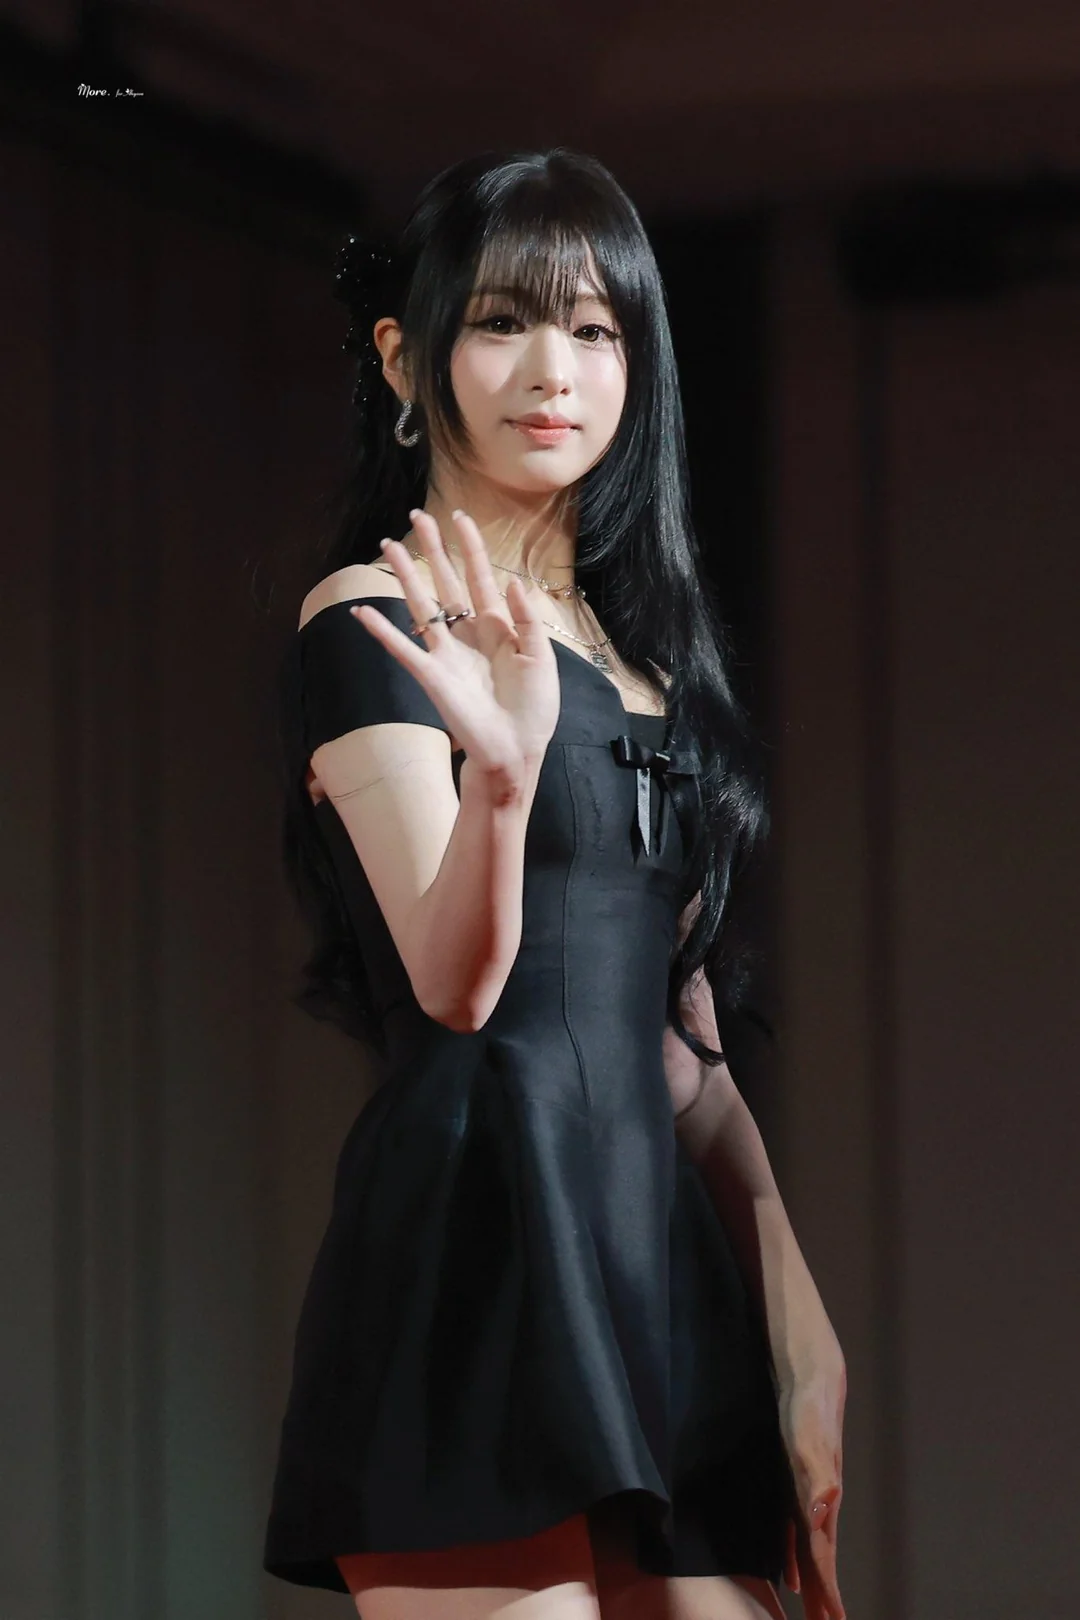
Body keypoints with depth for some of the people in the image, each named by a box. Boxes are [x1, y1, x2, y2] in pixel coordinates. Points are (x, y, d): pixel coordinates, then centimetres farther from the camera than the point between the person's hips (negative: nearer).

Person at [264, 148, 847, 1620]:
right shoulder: (374, 618, -2)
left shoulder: (642, 643, 20)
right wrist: (503, 771, -36)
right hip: (484, 1236, -7)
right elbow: (454, 984, -16)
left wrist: (800, 1326, 14)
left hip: (661, 1257, 7)